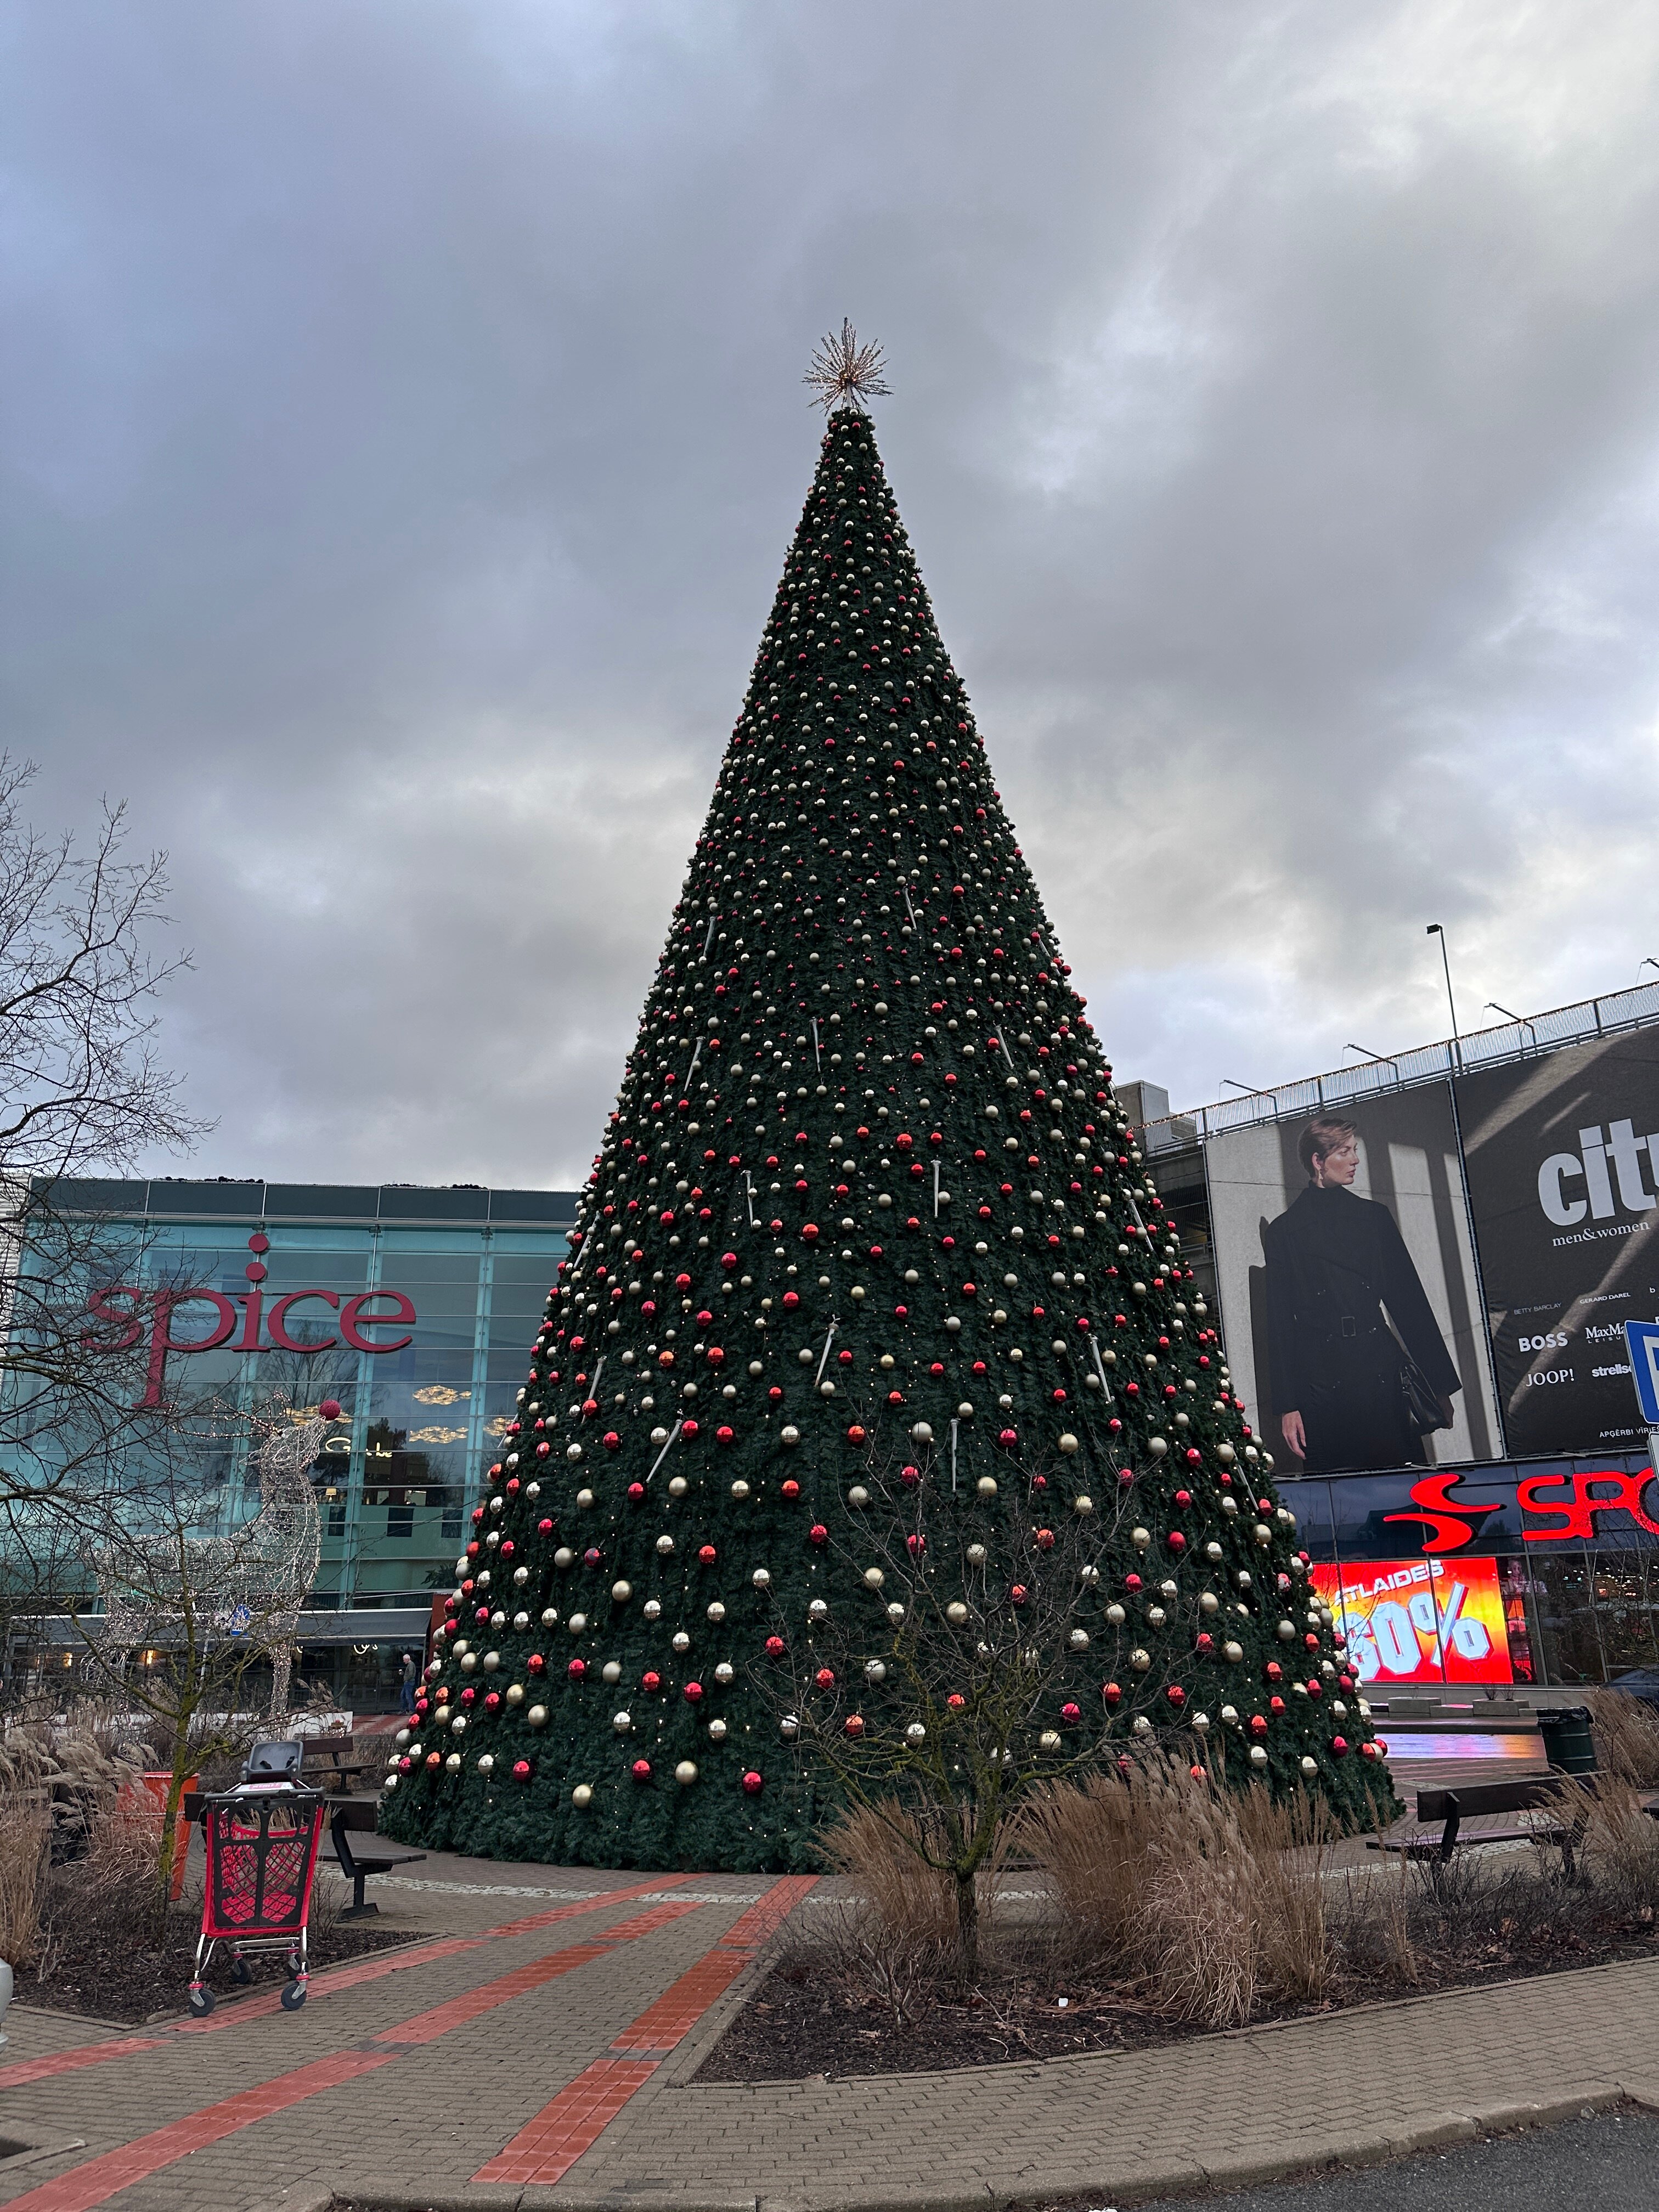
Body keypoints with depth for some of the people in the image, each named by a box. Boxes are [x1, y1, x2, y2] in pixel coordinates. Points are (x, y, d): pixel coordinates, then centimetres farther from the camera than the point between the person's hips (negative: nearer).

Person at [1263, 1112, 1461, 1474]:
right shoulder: (1282, 1232, 5)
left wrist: (1439, 1384, 9)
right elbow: (1280, 1322, 3)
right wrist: (1288, 1404, -3)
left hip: (1382, 1374, 2)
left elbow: (1408, 1299, 12)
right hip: (1323, 1385, -2)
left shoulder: (1374, 1216, 14)